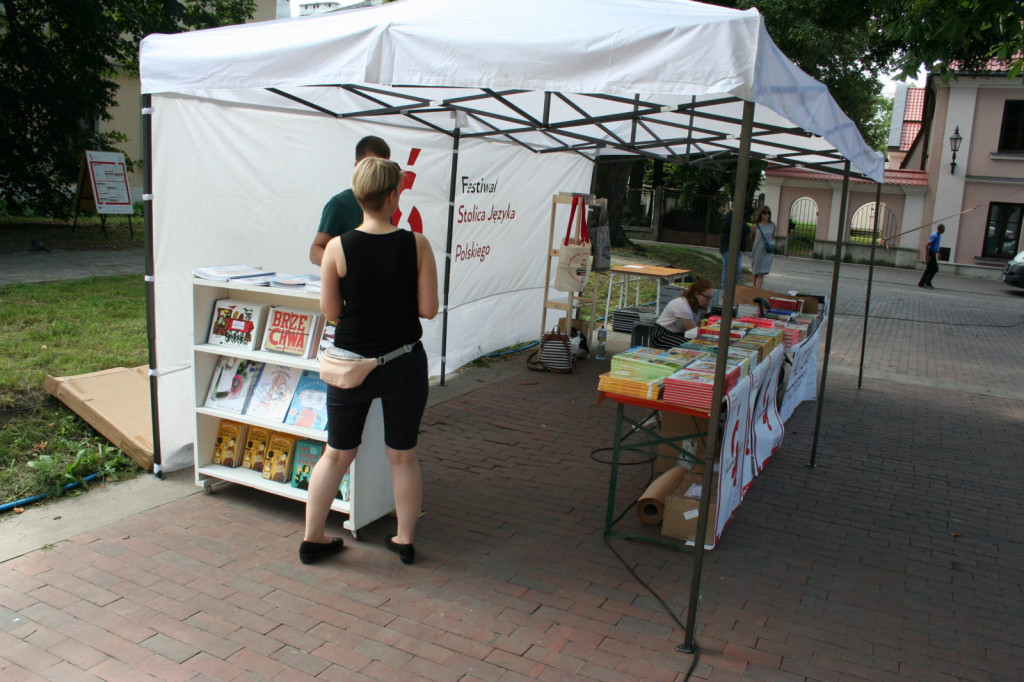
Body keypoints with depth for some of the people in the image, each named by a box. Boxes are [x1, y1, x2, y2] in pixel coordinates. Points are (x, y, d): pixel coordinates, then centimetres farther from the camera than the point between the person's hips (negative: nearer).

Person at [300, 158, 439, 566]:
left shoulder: (338, 248, -10)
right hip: (404, 364, 0)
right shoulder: (417, 245, -11)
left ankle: (312, 539, 26)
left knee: (337, 454, 16)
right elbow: (429, 309, -8)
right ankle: (405, 540, 27)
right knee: (403, 456, 16)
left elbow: (330, 311, -4)